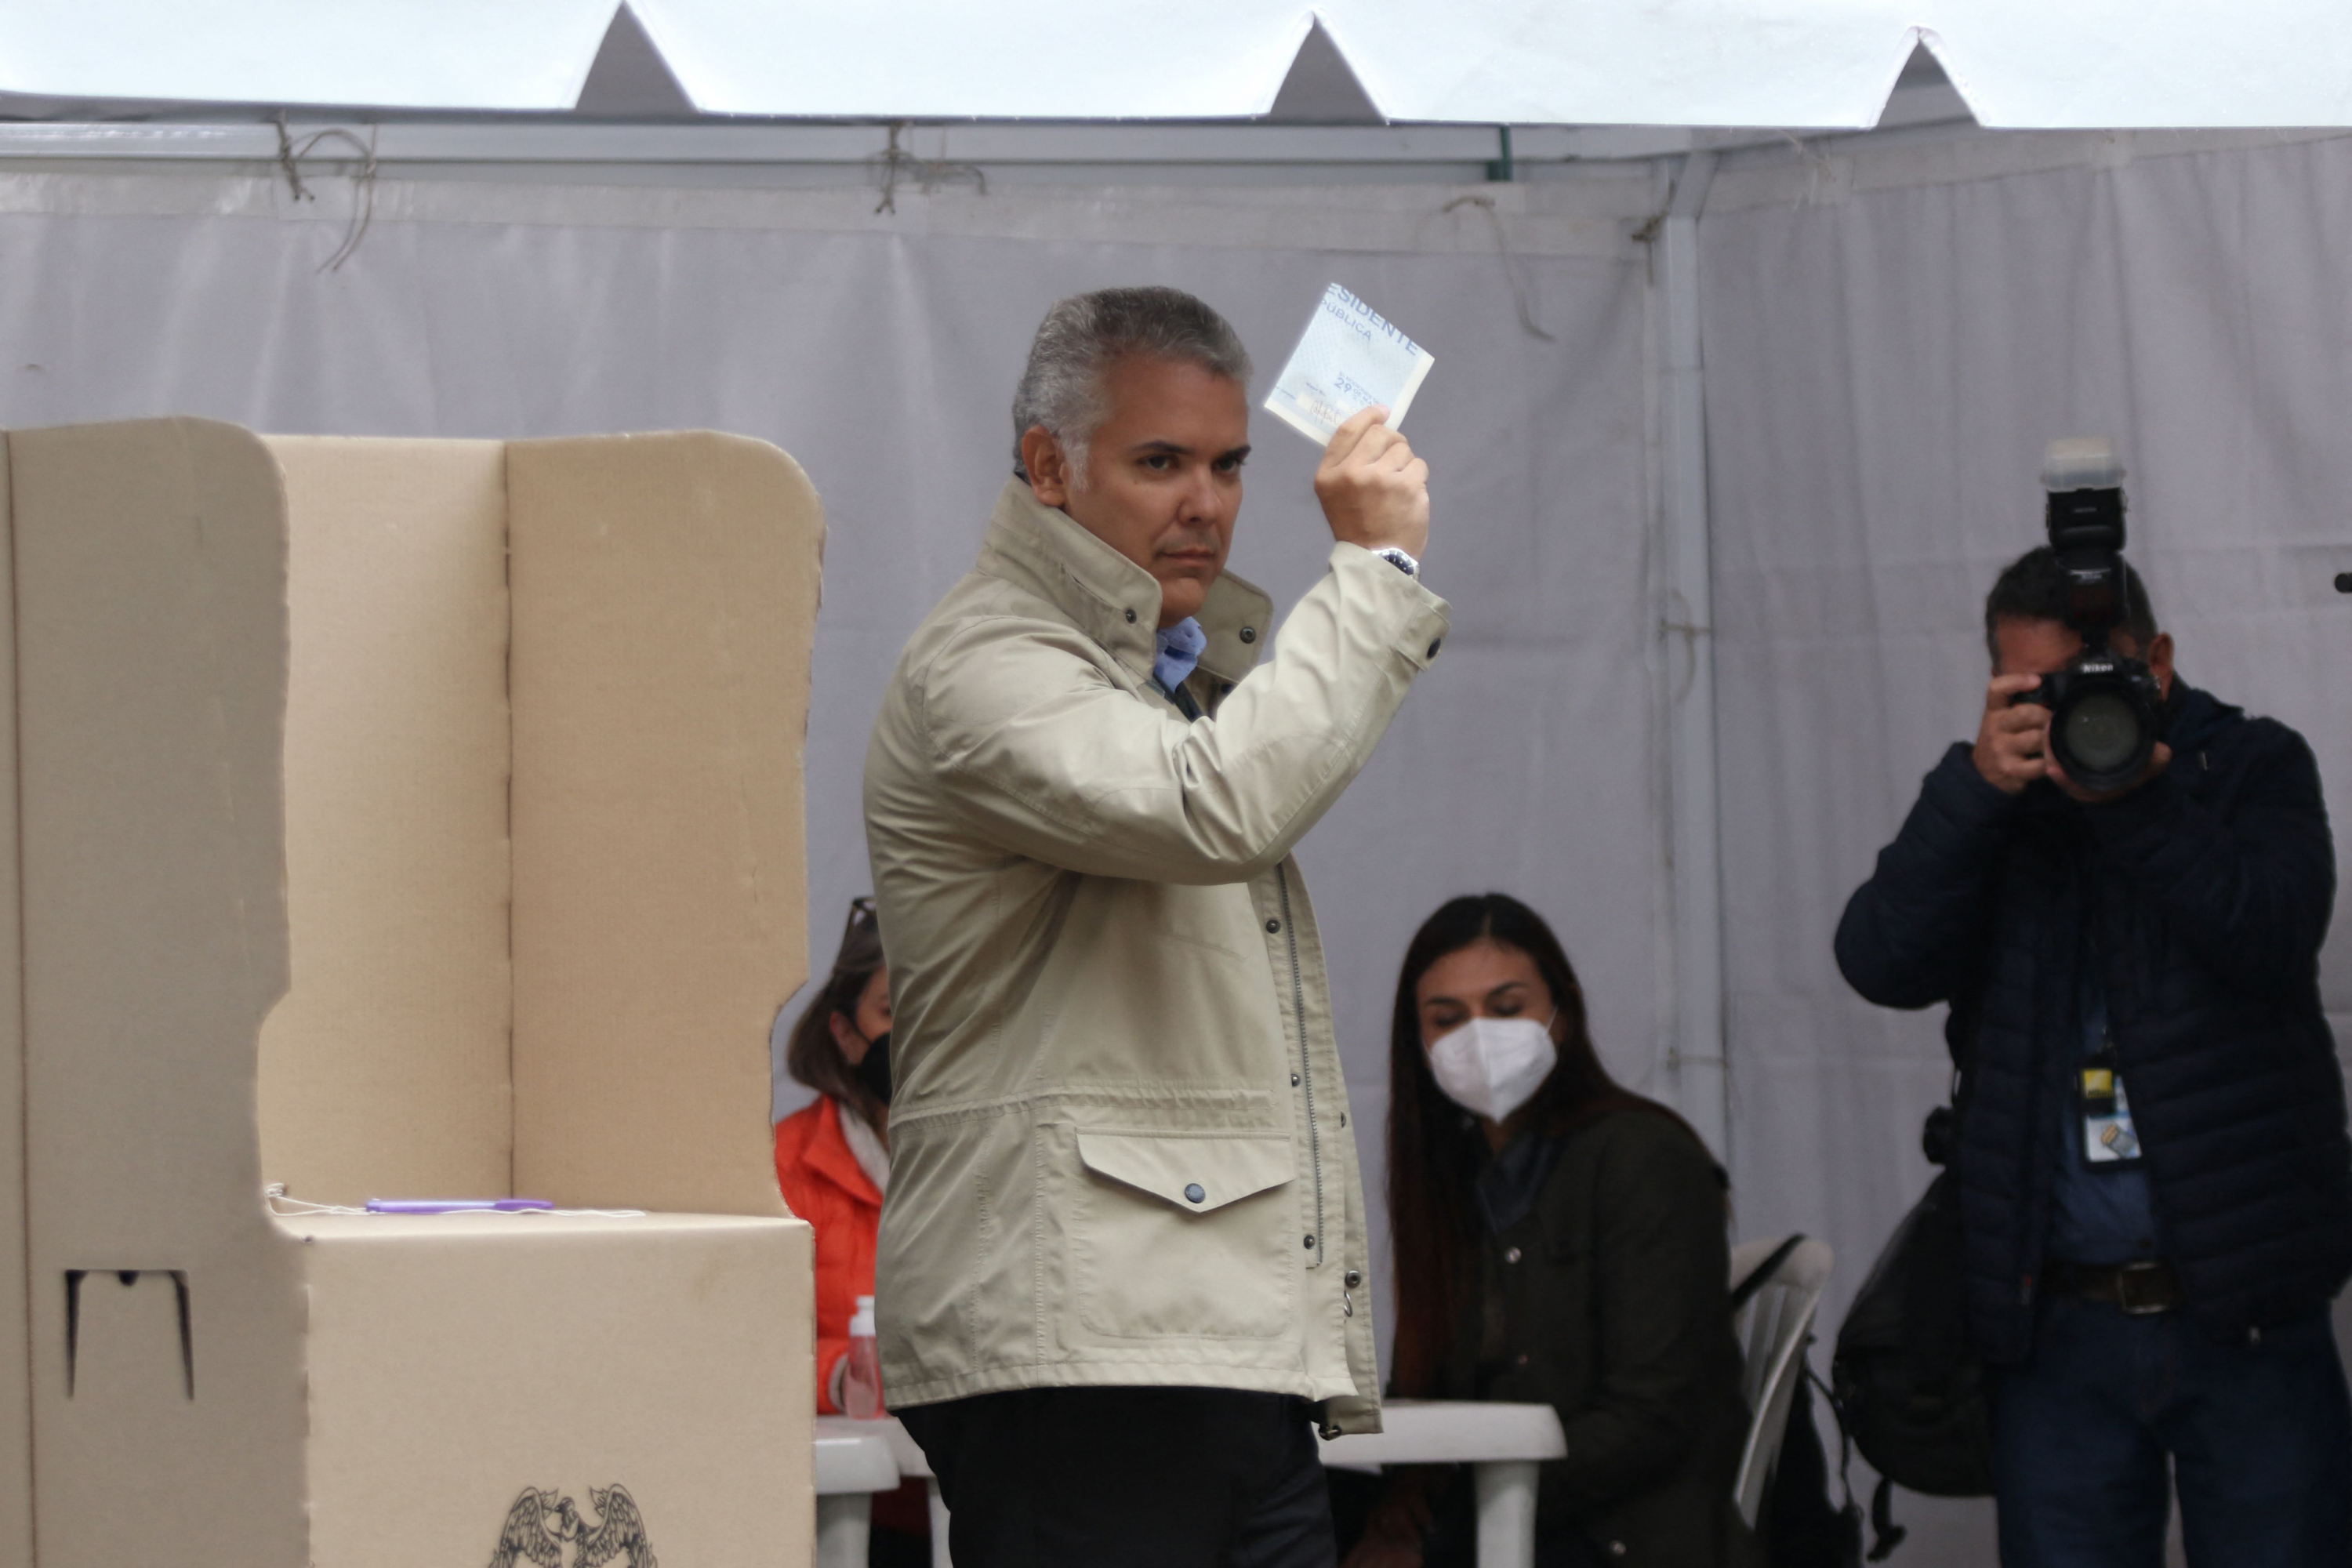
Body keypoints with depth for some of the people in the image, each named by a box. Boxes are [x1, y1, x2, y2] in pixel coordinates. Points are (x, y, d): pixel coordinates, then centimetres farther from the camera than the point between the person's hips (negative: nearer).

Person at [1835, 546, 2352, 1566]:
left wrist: (2134, 799, -24)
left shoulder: (2252, 770, 6)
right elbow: (1883, 963, -6)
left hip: (2244, 1315, -2)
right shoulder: (1986, 810, 11)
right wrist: (1979, 787, -18)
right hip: (2059, 1321, 2)